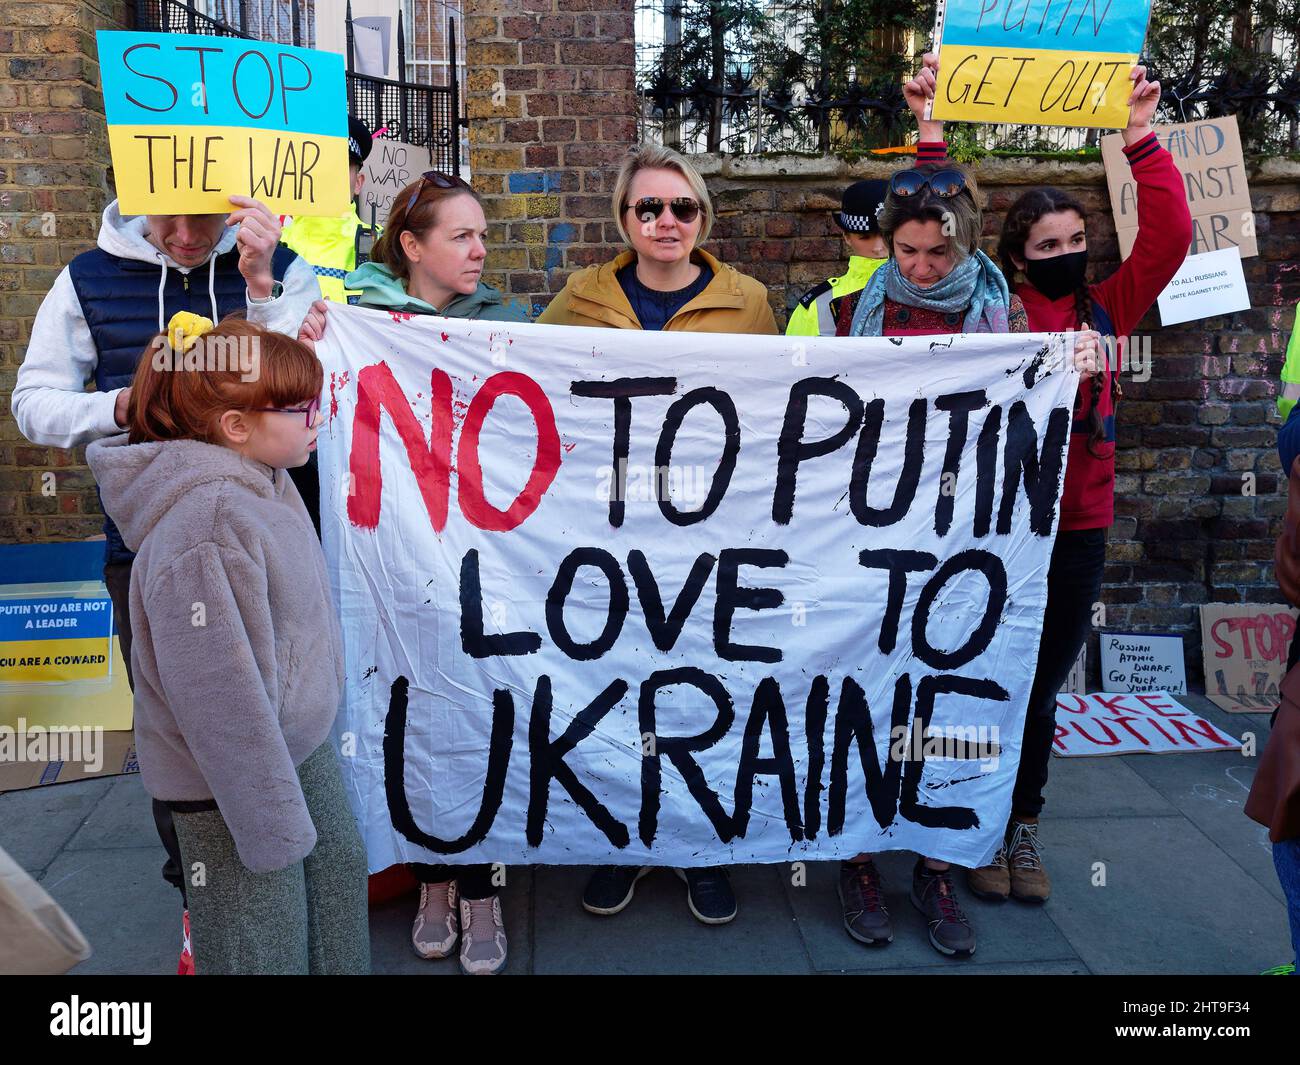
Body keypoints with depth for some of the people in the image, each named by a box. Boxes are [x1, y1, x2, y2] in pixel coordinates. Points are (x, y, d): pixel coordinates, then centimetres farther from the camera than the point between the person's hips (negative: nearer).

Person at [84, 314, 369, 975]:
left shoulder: (264, 479, -4)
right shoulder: (205, 532, -30)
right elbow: (221, 695, -27)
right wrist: (272, 825, -22)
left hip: (302, 745, 9)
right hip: (234, 781, -9)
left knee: (339, 869, 26)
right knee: (264, 949, 9)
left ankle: (343, 968, 48)